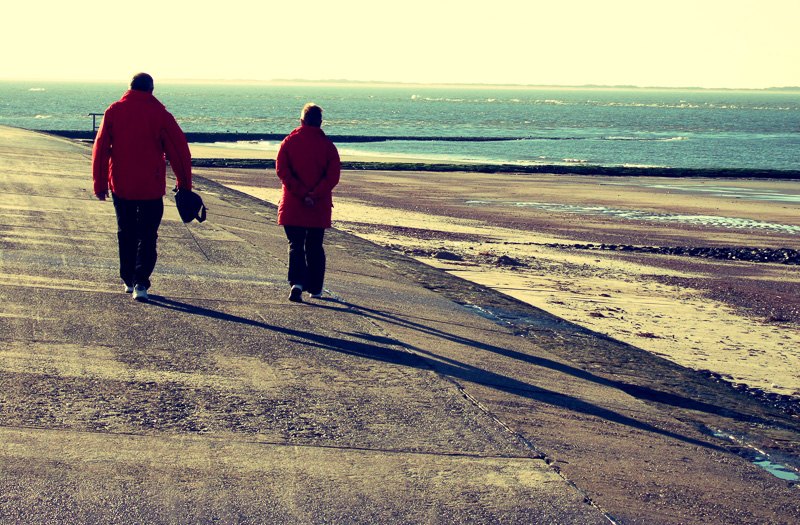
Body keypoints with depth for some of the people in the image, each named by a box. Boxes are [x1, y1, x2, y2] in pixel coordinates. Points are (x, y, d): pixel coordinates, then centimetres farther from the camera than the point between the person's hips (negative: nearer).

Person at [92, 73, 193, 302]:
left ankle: (128, 281, 24)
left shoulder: (114, 111, 0)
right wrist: (184, 184, 4)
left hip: (120, 186, 2)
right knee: (147, 235, 3)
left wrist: (100, 184, 5)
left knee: (126, 234, 18)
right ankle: (140, 283, -12)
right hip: (151, 188, -2)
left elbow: (100, 149, -1)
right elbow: (179, 149, -4)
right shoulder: (160, 114, -5)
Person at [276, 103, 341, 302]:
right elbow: (333, 175, -11)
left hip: (292, 206, -1)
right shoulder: (327, 145, 0)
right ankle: (315, 288, 20)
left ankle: (297, 282, -20)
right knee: (315, 247, 14)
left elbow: (282, 171, -10)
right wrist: (315, 195, -15)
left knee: (296, 245, 1)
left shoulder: (289, 141, 1)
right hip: (320, 207, 1)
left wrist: (302, 194, -14)